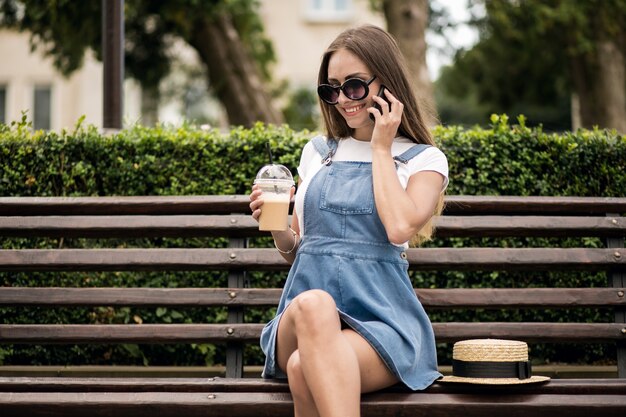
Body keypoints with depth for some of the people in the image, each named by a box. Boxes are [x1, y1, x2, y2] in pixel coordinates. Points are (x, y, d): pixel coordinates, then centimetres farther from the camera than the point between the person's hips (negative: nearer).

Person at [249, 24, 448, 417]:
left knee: (305, 369, -38)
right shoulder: (317, 153, 20)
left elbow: (400, 228, -13)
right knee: (312, 305, -38)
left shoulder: (424, 159, 8)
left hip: (380, 316, -3)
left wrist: (381, 148, 0)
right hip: (304, 307, 3)